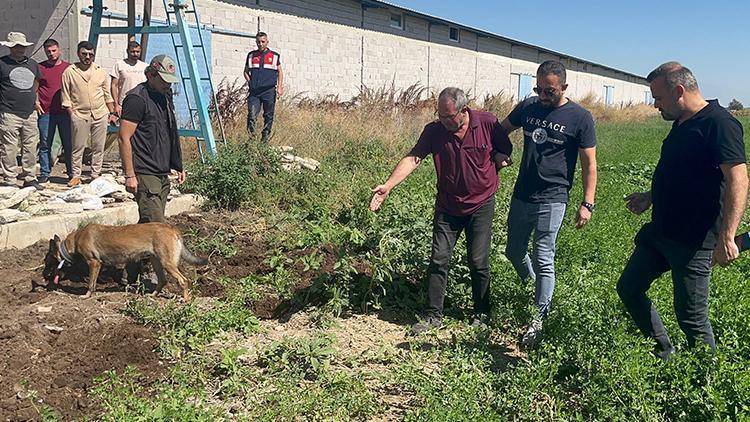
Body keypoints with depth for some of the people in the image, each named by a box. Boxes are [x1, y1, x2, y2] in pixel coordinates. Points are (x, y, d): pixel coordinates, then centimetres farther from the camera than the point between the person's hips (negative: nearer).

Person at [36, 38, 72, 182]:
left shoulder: (68, 68, 7)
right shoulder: (39, 68, 5)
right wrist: (35, 102, 0)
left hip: (65, 112, 0)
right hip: (45, 112, 0)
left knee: (68, 144, 4)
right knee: (45, 144, 4)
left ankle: (71, 172, 13)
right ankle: (44, 173, 12)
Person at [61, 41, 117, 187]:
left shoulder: (100, 71, 9)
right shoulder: (69, 72, 0)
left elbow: (107, 94, 14)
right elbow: (66, 98, 1)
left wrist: (112, 113, 10)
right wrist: (72, 115, -6)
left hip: (100, 115, 2)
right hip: (80, 116, -2)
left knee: (98, 147, 6)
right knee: (78, 148, 3)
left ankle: (95, 175, 16)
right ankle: (75, 176, 13)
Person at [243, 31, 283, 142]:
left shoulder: (275, 56, 8)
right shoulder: (251, 55, 12)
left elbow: (280, 72, 12)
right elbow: (246, 72, 20)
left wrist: (279, 87, 1)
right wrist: (250, 82, 4)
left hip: (269, 91, 0)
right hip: (254, 91, 0)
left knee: (268, 116, 5)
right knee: (251, 115, -12)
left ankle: (265, 139, 15)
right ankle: (251, 136, -5)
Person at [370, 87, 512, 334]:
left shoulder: (488, 124, -11)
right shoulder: (434, 131, -10)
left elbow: (505, 150, 5)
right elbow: (413, 158, -19)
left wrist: (491, 167, -9)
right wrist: (388, 186, -30)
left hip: (481, 205, -1)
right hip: (447, 207, 2)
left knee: (478, 262, 3)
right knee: (439, 261, 1)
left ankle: (481, 313, 23)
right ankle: (433, 316, 12)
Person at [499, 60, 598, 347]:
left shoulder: (580, 118, -8)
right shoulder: (527, 107, 4)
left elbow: (589, 164, -5)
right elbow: (501, 131, 20)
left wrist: (587, 203, -10)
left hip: (551, 201, -5)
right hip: (520, 196, 5)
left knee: (543, 260, -4)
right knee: (514, 253, 16)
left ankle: (540, 318, 10)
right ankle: (531, 288, 43)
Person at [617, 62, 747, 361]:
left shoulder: (719, 123, -17)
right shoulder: (681, 124, 12)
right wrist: (651, 197, 21)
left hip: (693, 241, -10)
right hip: (659, 231, 10)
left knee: (691, 316, 0)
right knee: (628, 288, 15)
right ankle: (663, 352, 30)